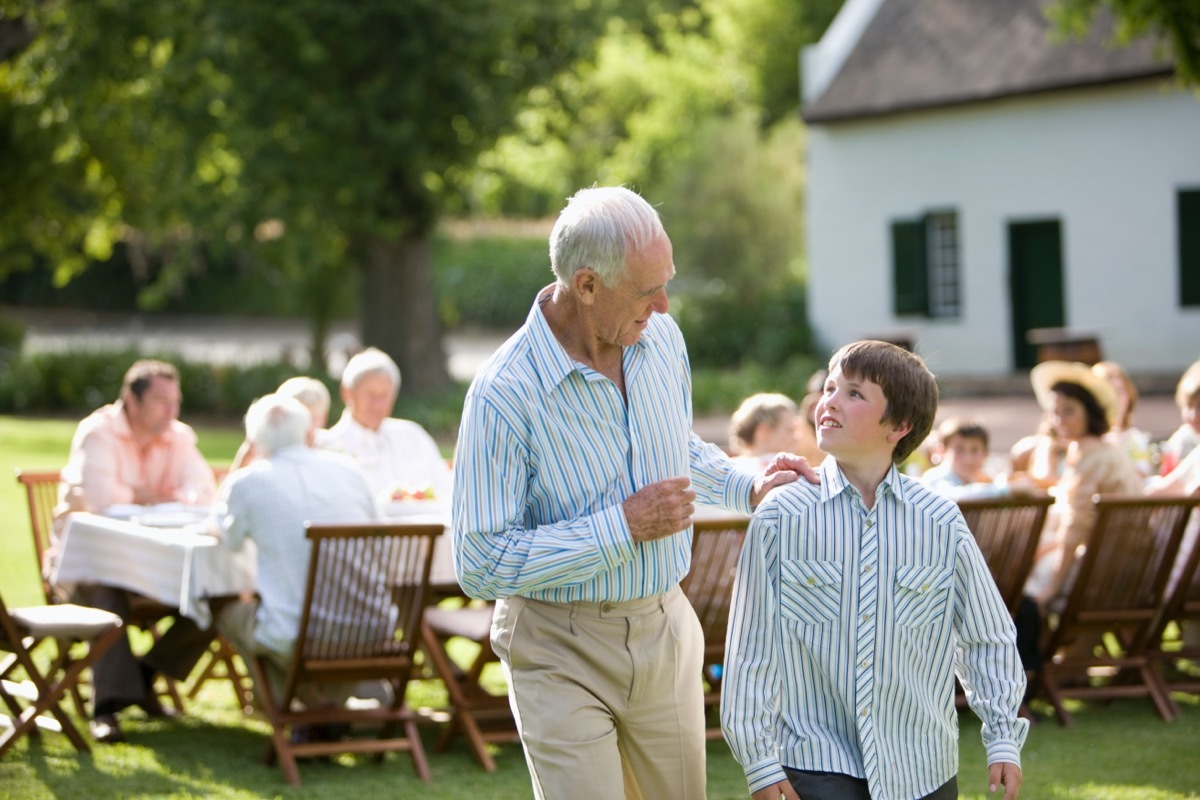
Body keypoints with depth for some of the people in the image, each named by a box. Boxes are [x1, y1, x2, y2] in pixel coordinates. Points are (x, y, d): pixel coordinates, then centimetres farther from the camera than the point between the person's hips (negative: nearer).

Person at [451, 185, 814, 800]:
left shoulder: (661, 337, -1)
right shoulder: (504, 394, -23)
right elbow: (480, 565, -23)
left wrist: (747, 489, 2)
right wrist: (623, 526, -23)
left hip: (664, 630, 6)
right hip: (561, 650, -6)